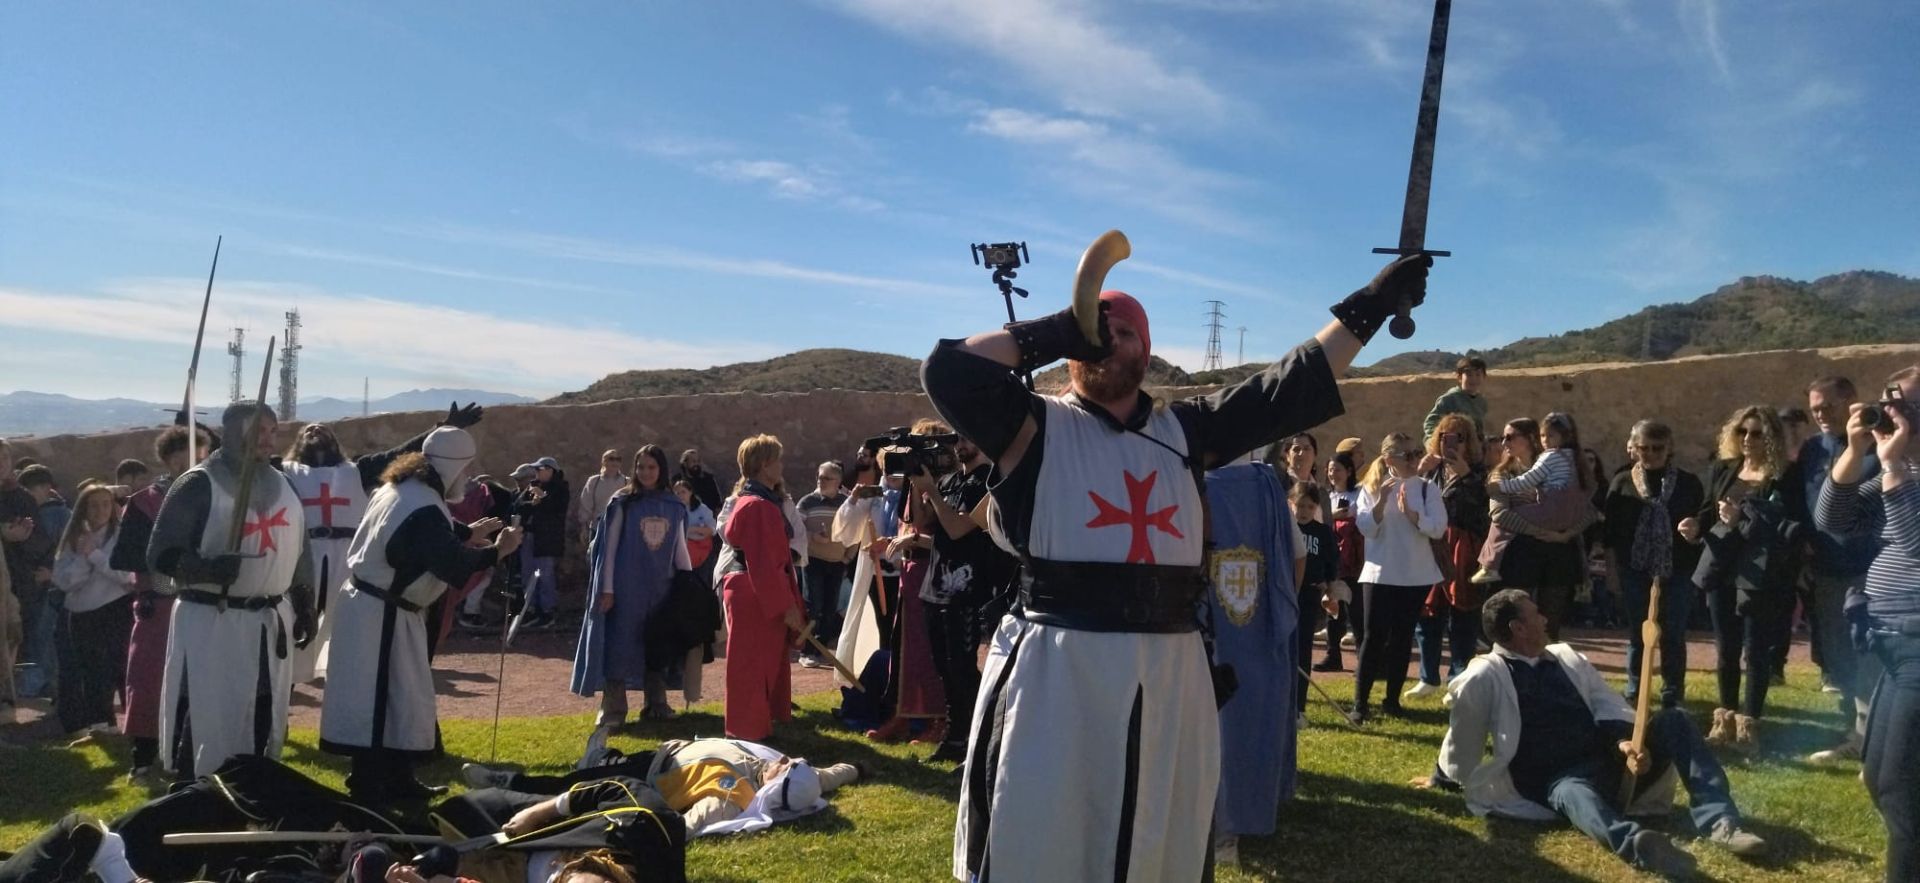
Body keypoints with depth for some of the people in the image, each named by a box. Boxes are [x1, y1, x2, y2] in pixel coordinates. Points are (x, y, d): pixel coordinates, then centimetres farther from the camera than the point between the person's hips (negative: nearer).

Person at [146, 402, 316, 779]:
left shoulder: (282, 484, 11)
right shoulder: (198, 485, -10)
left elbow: (298, 554, 19)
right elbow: (161, 554, -13)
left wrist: (304, 607, 16)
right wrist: (208, 568, -30)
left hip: (270, 621, 7)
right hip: (211, 623, -7)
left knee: (265, 722, 14)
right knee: (204, 723, -5)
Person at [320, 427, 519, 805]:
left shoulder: (400, 488, 8)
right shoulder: (424, 508, -24)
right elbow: (453, 564, -28)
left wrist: (470, 532, 18)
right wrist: (497, 550, -17)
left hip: (372, 606, 11)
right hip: (381, 616, -11)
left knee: (400, 696, 17)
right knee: (375, 702, -4)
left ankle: (398, 780, 26)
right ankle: (367, 789, 2)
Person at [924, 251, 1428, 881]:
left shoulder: (1184, 431, 13)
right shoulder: (1037, 427, 2)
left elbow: (1294, 387, 12)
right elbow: (948, 370, -12)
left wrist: (1370, 306, 10)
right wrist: (1053, 334, -6)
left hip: (1171, 672, 5)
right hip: (1058, 672, -4)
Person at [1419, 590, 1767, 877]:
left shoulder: (1567, 658, 19)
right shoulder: (1486, 676, -1)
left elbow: (1608, 707, 11)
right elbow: (1463, 736, 8)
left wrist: (1625, 742, -9)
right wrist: (1443, 781, 17)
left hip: (1611, 763, 7)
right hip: (1557, 780, -7)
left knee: (1673, 720, -13)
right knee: (1575, 795, -42)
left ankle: (1719, 823, -29)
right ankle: (1637, 844, -76)